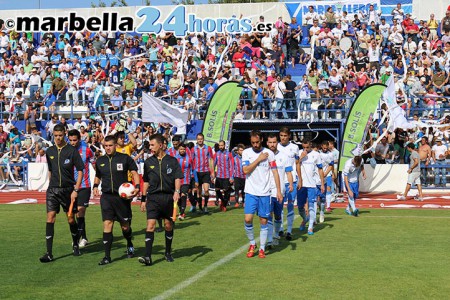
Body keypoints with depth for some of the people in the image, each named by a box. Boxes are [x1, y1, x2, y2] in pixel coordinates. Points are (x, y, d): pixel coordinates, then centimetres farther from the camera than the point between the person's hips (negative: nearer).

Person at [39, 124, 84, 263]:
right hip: (53, 189, 2)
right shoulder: (50, 151, 7)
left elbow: (80, 171, -5)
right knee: (50, 218, -8)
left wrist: (76, 190, -10)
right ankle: (49, 253, -8)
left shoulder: (72, 151, -5)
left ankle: (75, 245, 31)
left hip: (68, 189, -2)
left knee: (71, 219, 7)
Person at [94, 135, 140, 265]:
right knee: (107, 224, -7)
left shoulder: (125, 158, -3)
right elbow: (97, 176, 22)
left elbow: (134, 172, 2)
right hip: (106, 197, 2)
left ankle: (129, 245, 40)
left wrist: (137, 186, -13)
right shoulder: (100, 160, 8)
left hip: (122, 196, -2)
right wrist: (95, 186, 3)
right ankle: (107, 256, -4)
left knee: (125, 225, 8)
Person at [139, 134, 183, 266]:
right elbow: (146, 182, 16)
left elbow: (177, 178, -1)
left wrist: (177, 191, -17)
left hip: (169, 197, -1)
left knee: (168, 225, 8)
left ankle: (168, 253, 26)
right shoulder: (148, 162, 10)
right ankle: (148, 256, -16)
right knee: (150, 225, -12)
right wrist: (143, 199, 14)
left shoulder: (172, 161, 4)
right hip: (153, 197, 1)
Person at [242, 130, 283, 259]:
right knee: (248, 219, -10)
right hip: (251, 192, 0)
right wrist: (259, 159, -11)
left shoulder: (269, 153, 2)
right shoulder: (246, 153, 2)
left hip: (264, 193, 0)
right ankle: (252, 244, 13)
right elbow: (246, 170, -10)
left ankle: (262, 249, 14)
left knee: (264, 221, 3)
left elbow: (275, 172, 3)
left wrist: (279, 191, -2)